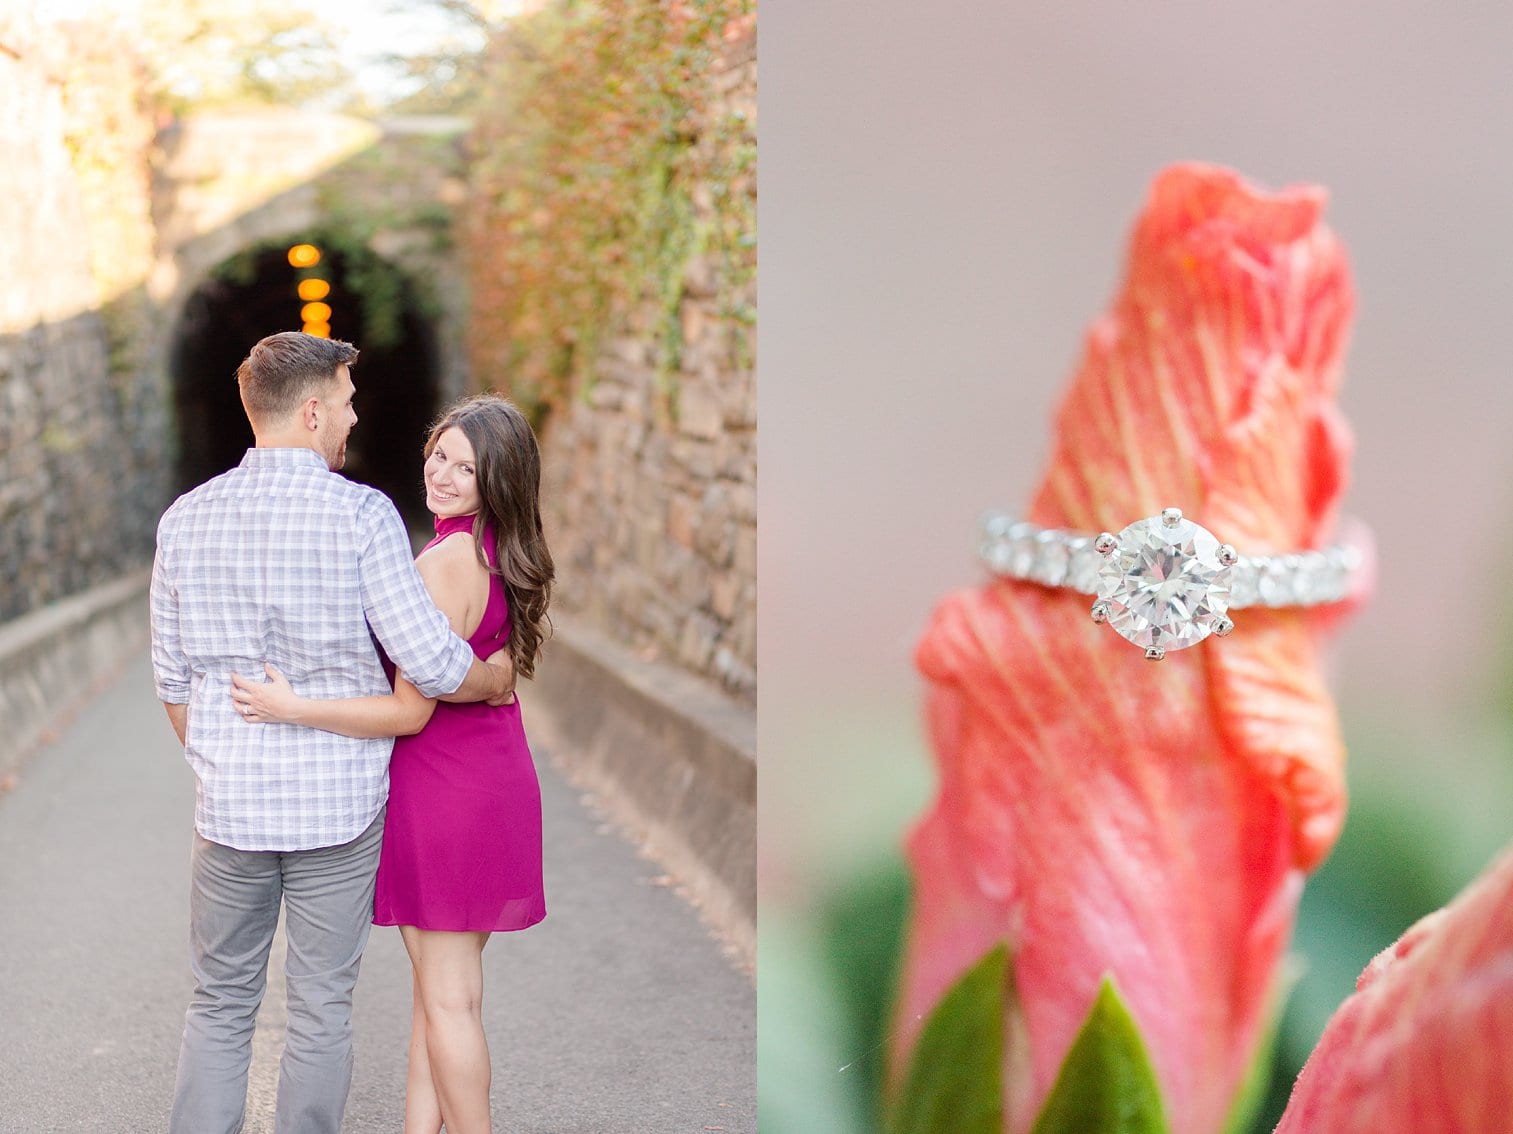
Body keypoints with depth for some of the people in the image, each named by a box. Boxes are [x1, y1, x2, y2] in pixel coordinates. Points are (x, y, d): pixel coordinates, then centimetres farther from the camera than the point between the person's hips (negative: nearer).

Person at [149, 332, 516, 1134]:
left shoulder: (185, 519, 1)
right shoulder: (360, 515, -13)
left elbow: (172, 679, 7)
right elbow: (429, 661, -15)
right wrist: (493, 679, 6)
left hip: (230, 805, 3)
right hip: (339, 802, -3)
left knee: (220, 1006, 14)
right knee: (320, 1009, 9)